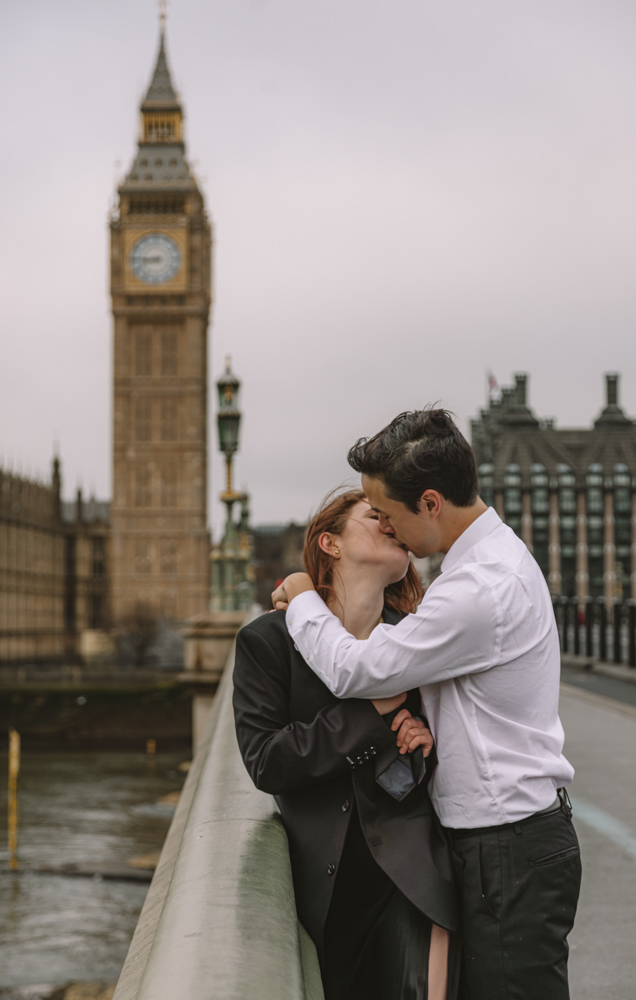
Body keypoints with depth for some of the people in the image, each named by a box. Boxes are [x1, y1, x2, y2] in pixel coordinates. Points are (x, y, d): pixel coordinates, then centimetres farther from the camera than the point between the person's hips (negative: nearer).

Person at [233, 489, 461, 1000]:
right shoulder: (269, 639, -1)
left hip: (412, 870, 1)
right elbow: (265, 763, -9)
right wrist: (375, 708, -14)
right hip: (327, 877, -1)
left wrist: (428, 743, -3)